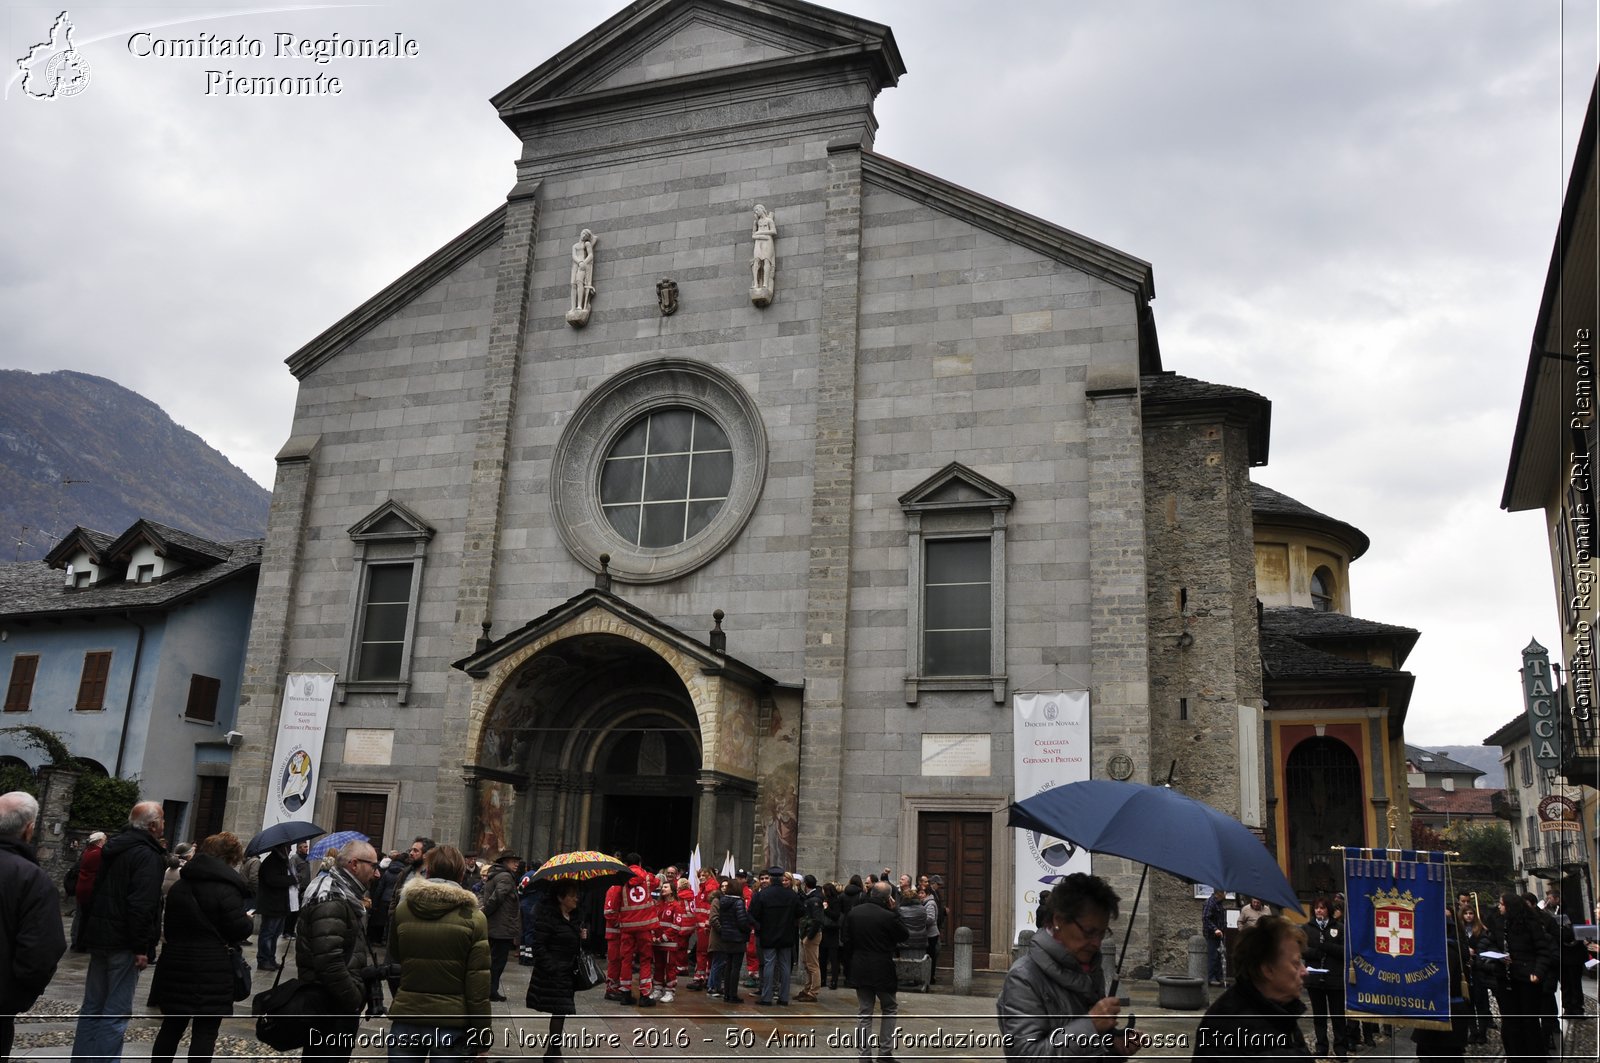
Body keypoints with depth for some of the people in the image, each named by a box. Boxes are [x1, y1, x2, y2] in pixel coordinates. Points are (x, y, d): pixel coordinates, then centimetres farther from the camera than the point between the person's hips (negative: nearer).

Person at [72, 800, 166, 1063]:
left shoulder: (113, 848, 13)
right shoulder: (147, 855, -17)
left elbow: (92, 891, 21)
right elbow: (142, 905, -25)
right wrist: (142, 947, -21)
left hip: (99, 935, 9)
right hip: (123, 942, -9)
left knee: (93, 1005, 16)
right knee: (116, 1011, -4)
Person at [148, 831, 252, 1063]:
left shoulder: (179, 885, 11)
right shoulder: (227, 888, -13)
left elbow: (169, 922, 18)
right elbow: (239, 930, -15)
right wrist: (247, 919, 5)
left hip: (176, 965, 7)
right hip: (212, 971, -7)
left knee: (172, 1025, 16)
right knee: (205, 1031, 1)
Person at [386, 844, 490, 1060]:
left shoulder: (402, 909, -1)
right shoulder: (473, 918, -9)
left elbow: (395, 961, 11)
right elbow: (478, 984, -9)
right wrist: (481, 1037, -4)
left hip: (406, 1020, 2)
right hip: (451, 1024, -2)